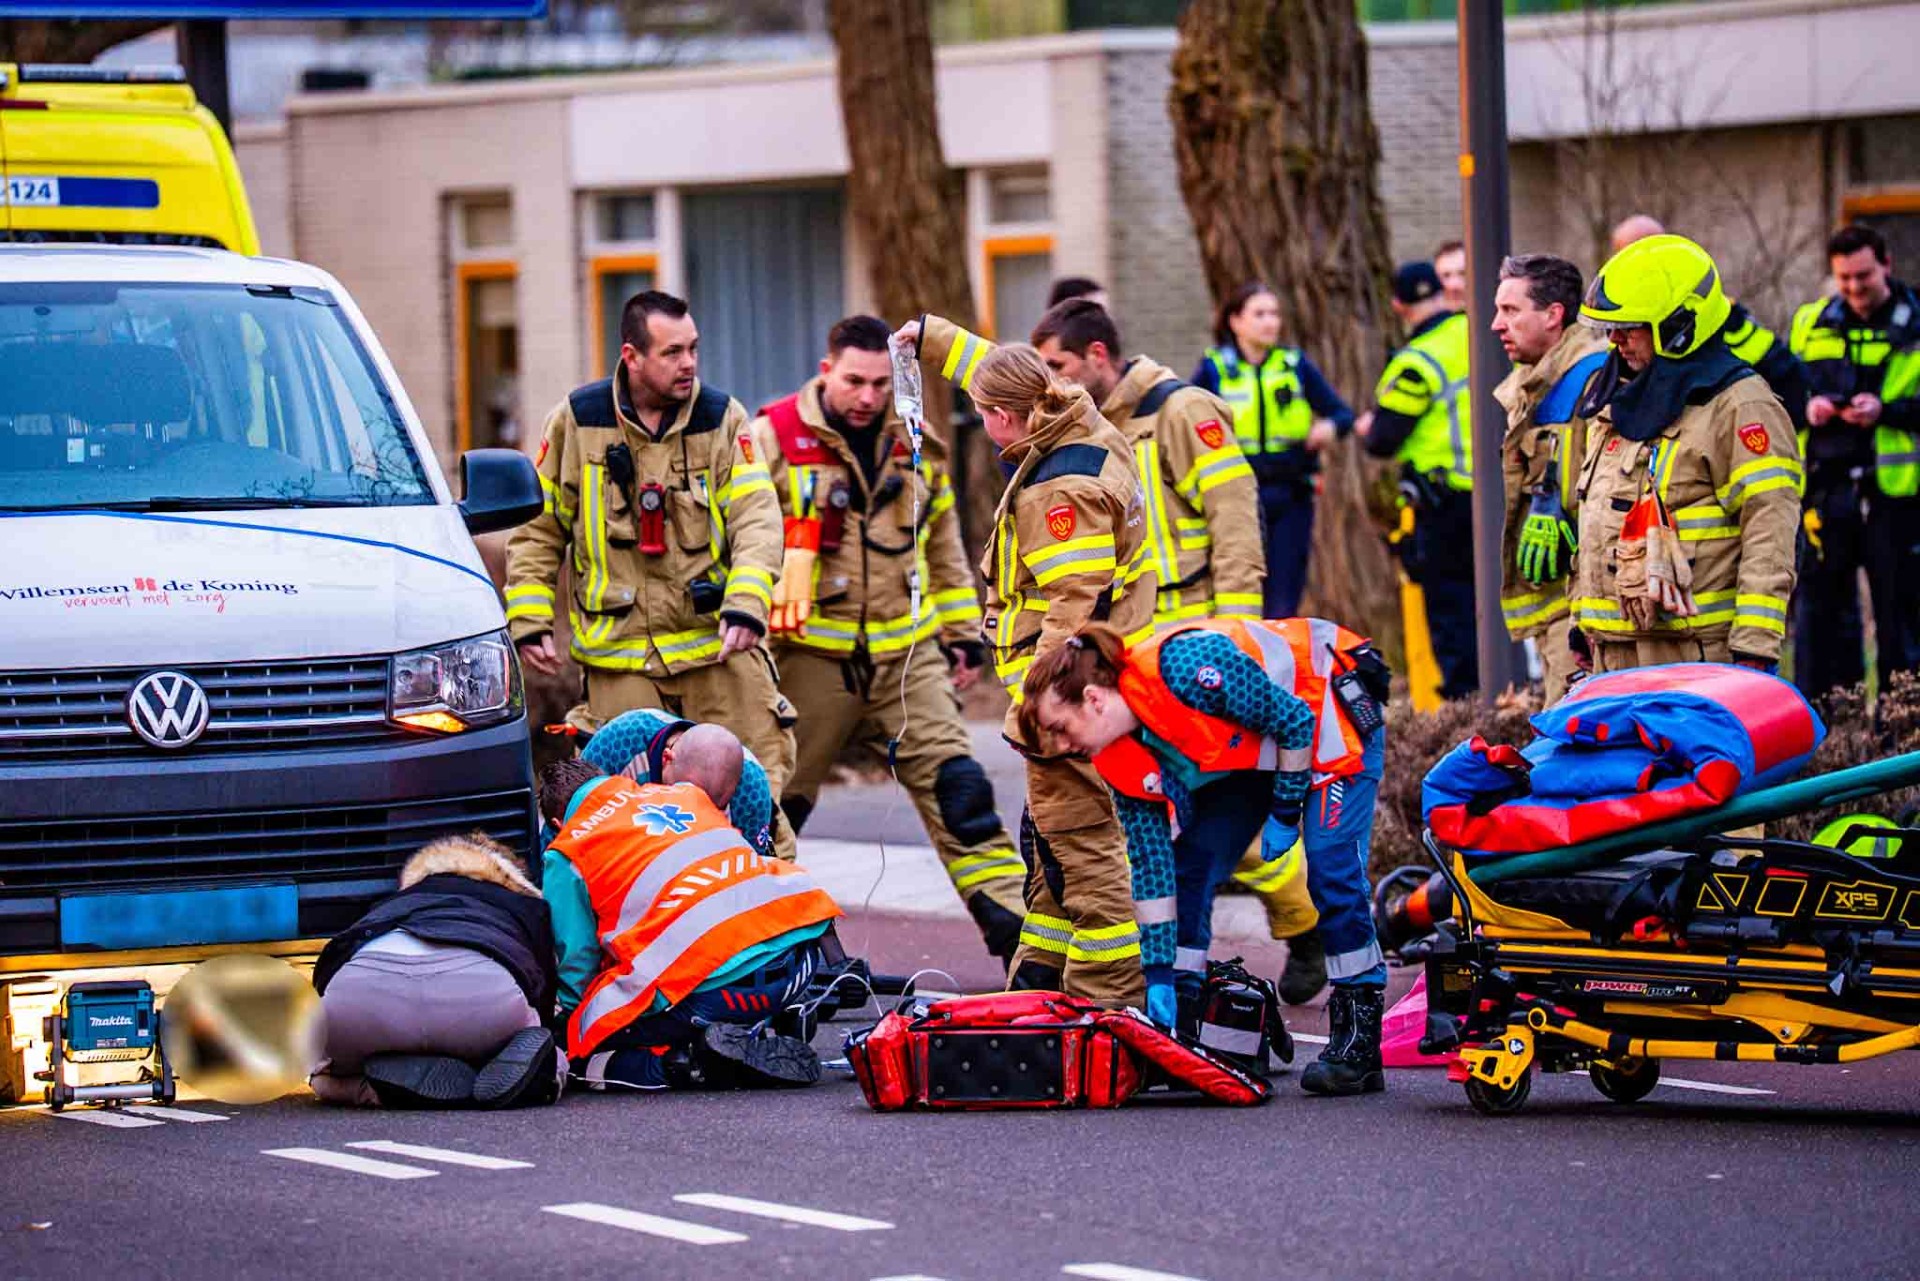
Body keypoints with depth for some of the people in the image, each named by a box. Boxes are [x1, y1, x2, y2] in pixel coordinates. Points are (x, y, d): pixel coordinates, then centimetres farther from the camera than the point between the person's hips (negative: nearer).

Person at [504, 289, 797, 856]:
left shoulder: (722, 418, 3)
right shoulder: (577, 421, 2)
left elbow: (757, 519, -5)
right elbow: (537, 528, 10)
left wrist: (746, 606, -21)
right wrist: (528, 621, 0)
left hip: (717, 641, 1)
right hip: (620, 652, 0)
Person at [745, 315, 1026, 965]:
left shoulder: (915, 446, 9)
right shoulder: (774, 438, -5)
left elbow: (943, 547, 21)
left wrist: (963, 632, 20)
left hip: (906, 652, 3)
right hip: (811, 655, -3)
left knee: (957, 789, -4)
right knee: (776, 805, 4)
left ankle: (1019, 934, -4)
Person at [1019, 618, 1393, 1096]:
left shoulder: (1186, 668, -37)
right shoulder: (1123, 760, -13)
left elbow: (1295, 720, -26)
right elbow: (1151, 865, -9)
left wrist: (1285, 813, -18)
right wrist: (1159, 977, -13)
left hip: (1335, 710, -7)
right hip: (1248, 749, 7)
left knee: (1332, 870, -18)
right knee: (1189, 867, -3)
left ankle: (1359, 1044, -12)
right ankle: (1181, 1022, 3)